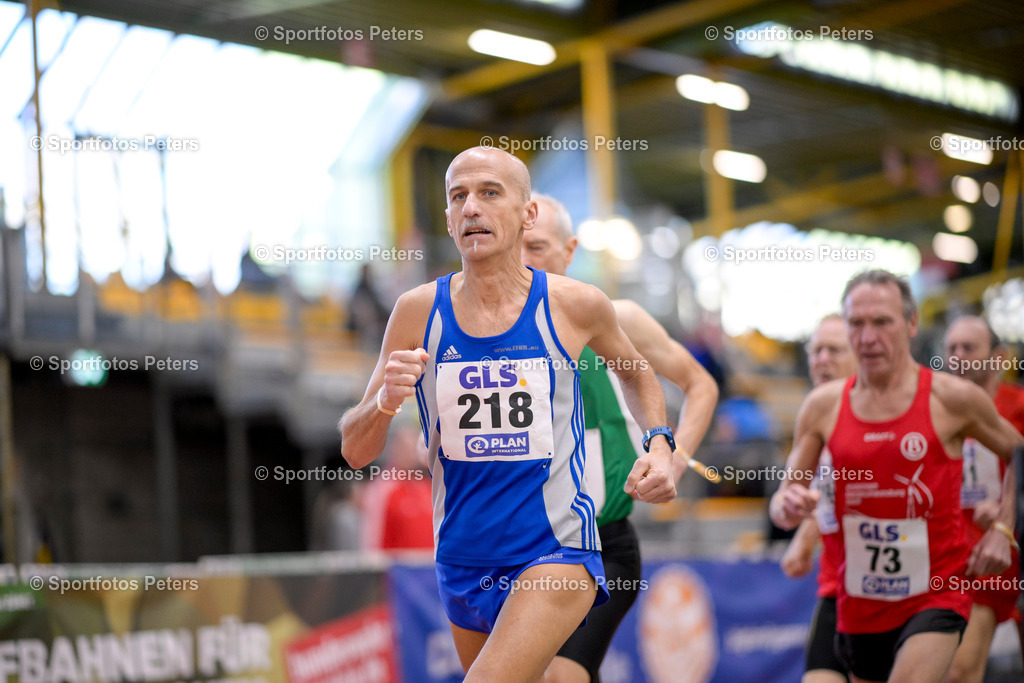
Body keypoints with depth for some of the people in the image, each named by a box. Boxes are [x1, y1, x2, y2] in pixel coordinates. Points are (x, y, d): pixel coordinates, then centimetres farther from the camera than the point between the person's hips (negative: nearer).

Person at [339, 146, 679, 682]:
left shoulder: (575, 305, -6)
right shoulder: (418, 311, -4)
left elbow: (636, 373, 17)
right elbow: (355, 453, -1)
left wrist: (659, 444, -1)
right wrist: (384, 402, -22)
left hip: (556, 552, -3)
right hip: (461, 561, 3)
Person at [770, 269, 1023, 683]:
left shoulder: (951, 399, -7)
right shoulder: (822, 406, 1)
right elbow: (785, 499, 6)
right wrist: (787, 508, -17)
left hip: (935, 595, -4)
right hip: (858, 601, 4)